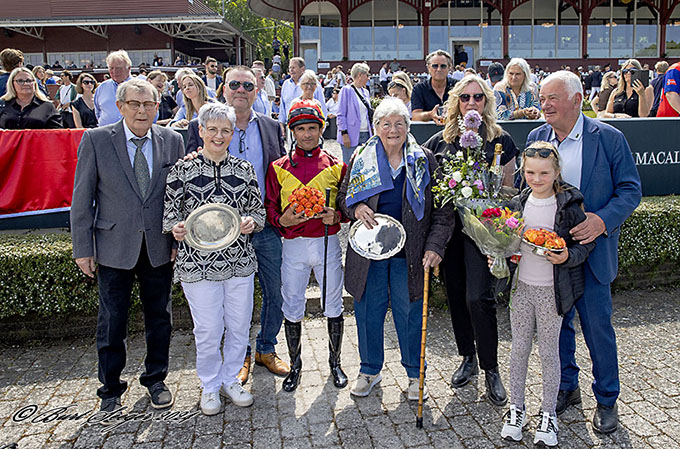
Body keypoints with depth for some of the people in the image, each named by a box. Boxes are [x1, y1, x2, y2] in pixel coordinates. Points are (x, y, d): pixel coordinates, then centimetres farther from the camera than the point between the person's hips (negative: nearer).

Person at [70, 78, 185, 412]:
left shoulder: (172, 141, 1)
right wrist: (83, 248, -4)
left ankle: (156, 380, 34)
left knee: (159, 318, 14)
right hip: (114, 247, -2)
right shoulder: (95, 140, -5)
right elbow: (82, 198, -3)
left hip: (159, 247, 2)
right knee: (112, 321, 9)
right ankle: (111, 388, 29)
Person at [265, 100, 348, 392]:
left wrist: (336, 216, -12)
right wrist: (283, 220, -16)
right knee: (292, 309, 7)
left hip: (328, 244, 0)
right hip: (293, 245, 0)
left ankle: (335, 361, 28)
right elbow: (270, 208, 5)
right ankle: (295, 365, 26)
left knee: (333, 306, 8)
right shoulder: (278, 168, 4)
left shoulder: (336, 166, 6)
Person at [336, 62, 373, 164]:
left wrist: (372, 130, 13)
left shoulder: (366, 92, 15)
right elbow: (341, 115, -9)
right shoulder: (347, 90, -5)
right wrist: (344, 134, -15)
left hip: (366, 135, 7)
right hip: (352, 136, -6)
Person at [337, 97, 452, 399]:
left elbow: (442, 209, 2)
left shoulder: (424, 160, 2)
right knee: (368, 311, 11)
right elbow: (343, 196, 13)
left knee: (410, 312, 8)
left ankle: (415, 373, 29)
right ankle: (370, 370, 32)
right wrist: (355, 207, -10)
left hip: (410, 254, -1)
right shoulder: (361, 158, 5)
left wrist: (435, 246, -9)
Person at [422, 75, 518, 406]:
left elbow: (508, 188, 5)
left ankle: (490, 369, 6)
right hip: (448, 226, 4)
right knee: (456, 295, 10)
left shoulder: (500, 140, 3)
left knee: (478, 297, -11)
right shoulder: (440, 141, 9)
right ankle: (467, 358, 29)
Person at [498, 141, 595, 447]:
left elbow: (586, 242, -4)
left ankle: (548, 413, 26)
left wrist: (568, 256, -22)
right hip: (521, 286, 3)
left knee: (549, 352, 9)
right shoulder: (517, 204, 2)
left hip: (552, 290, -3)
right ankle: (516, 408, 28)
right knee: (519, 348, 12)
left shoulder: (568, 205, -9)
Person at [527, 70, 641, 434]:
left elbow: (630, 190, -6)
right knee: (556, 323, 15)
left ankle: (606, 400, 27)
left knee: (597, 326, 6)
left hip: (590, 250, -3)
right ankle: (566, 387, 35)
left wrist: (602, 220, -23)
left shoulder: (609, 138, -7)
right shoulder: (535, 138, 3)